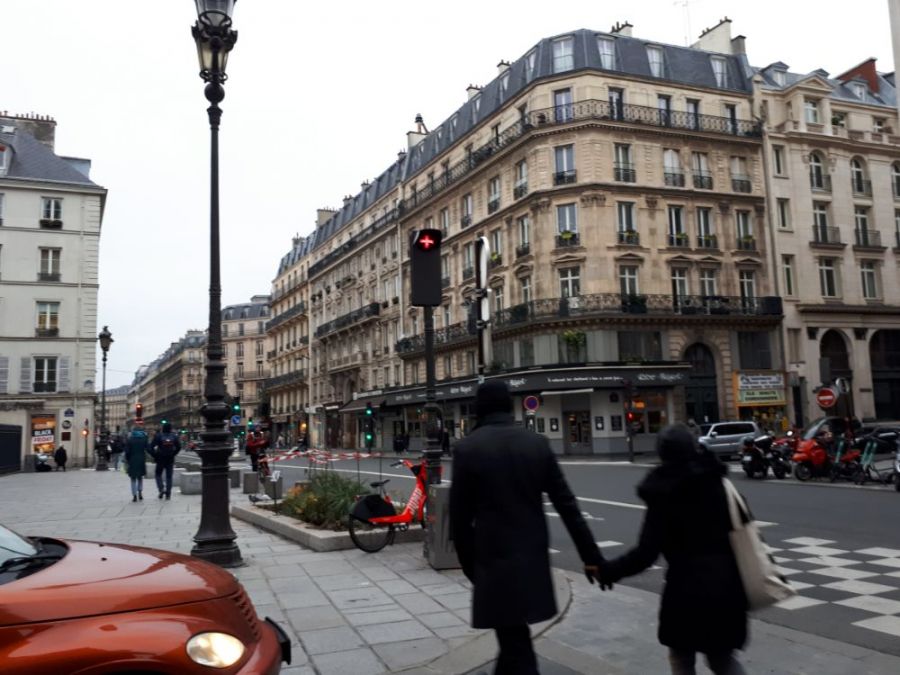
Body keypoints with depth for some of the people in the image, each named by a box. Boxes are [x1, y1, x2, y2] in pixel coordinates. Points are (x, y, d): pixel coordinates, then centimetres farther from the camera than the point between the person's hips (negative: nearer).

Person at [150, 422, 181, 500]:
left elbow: (152, 447, -12)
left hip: (160, 459, -2)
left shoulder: (158, 436, -9)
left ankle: (161, 488, -5)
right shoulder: (174, 436, -1)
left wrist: (154, 455, 1)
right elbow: (179, 447, 3)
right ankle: (168, 494, 7)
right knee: (169, 476, 8)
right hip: (170, 459, 2)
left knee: (158, 474, 15)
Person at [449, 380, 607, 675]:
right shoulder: (537, 443, 1)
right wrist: (591, 554, 5)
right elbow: (566, 503, 1)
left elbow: (460, 516, -7)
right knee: (514, 639, 23)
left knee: (515, 643, 3)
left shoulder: (467, 448, -9)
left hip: (495, 560, -4)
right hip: (533, 558, 5)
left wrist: (470, 565, 5)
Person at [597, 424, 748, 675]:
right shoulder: (716, 480, 2)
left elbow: (647, 553, -13)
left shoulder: (662, 493, -10)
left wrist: (607, 570, -1)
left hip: (688, 585, -4)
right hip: (726, 581, 4)